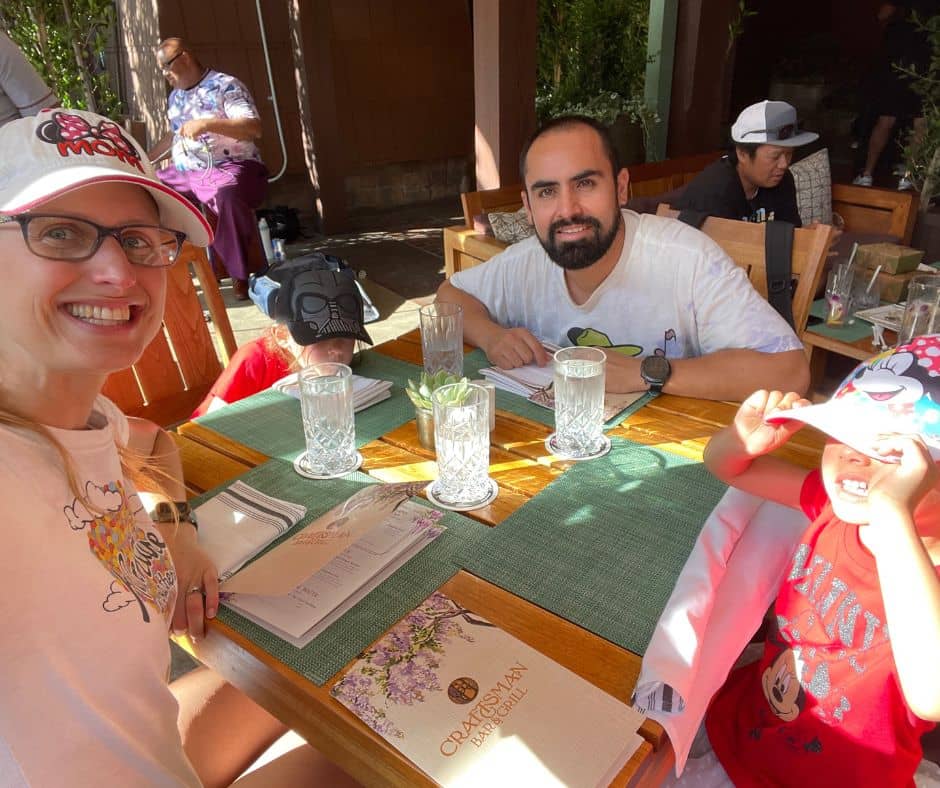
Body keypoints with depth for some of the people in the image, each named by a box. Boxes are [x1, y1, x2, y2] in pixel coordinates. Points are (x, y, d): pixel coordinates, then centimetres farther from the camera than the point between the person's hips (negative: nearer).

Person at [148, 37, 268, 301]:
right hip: (184, 172, 8)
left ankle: (243, 276, -31)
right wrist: (145, 159, 25)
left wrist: (208, 123, -26)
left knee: (227, 196, -41)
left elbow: (255, 128, -18)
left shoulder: (225, 86, -5)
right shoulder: (175, 96, 19)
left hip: (228, 168, -8)